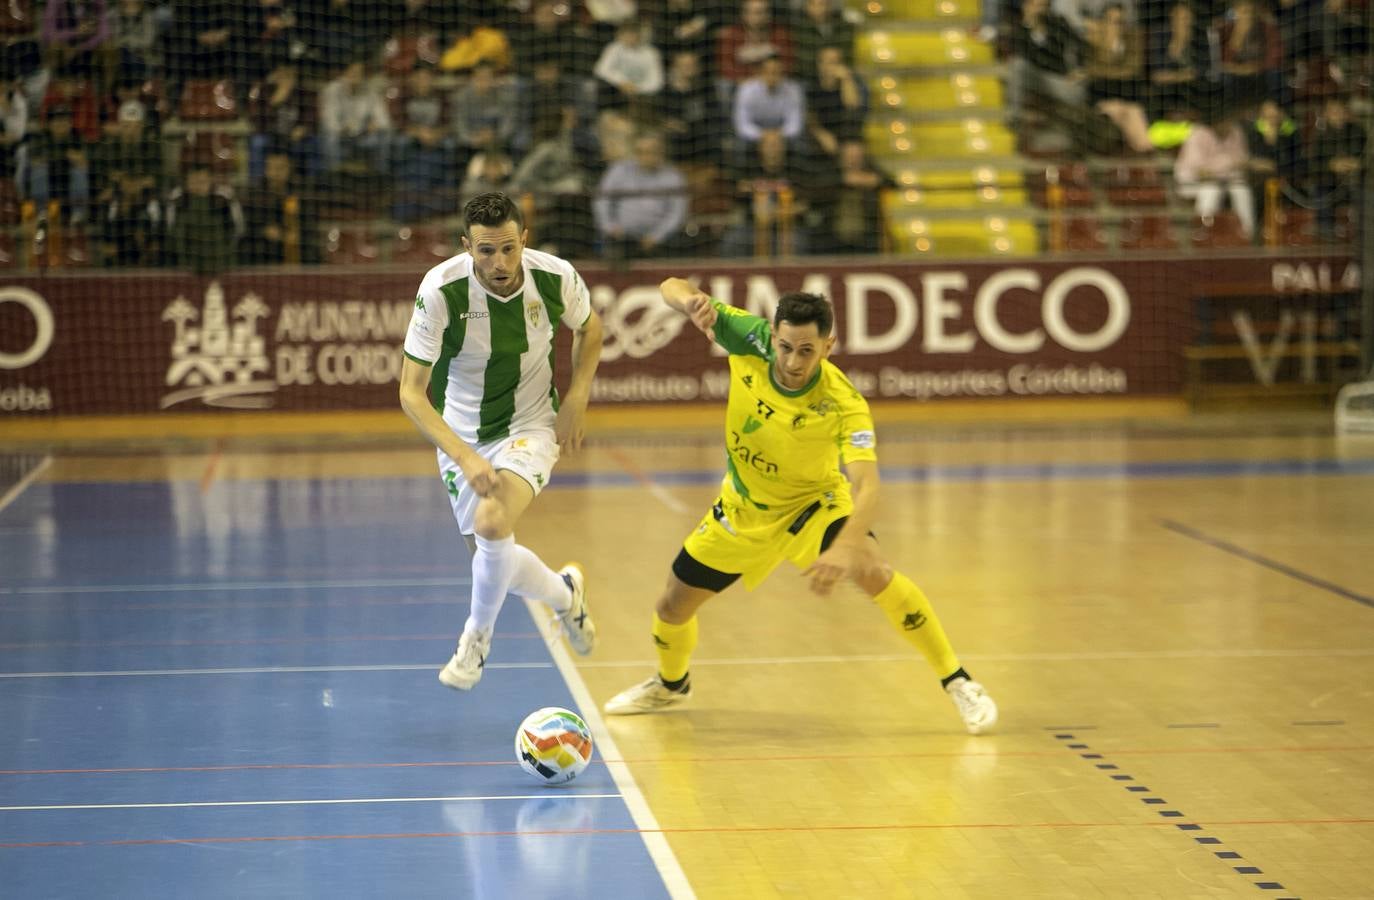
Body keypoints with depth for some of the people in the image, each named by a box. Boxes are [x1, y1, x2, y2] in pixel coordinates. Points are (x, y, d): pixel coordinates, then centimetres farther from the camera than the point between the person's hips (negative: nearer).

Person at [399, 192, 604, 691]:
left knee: (491, 524, -27)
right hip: (462, 436, 1)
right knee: (492, 557, 6)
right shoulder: (441, 290, -25)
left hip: (531, 426, -1)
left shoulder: (555, 277, -19)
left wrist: (577, 397, -6)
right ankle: (566, 594, 41)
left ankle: (478, 635, 0)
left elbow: (589, 327, 7)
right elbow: (411, 392, -23)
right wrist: (464, 457, -34)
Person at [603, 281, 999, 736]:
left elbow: (866, 488, -44)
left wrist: (844, 549, -62)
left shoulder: (843, 404, -34)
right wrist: (690, 300, -43)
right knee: (672, 607, 9)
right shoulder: (752, 341, -25)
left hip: (812, 502, -4)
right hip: (743, 507, 4)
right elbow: (672, 287, -19)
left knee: (873, 571, -30)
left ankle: (957, 682, -15)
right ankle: (671, 685, 44)